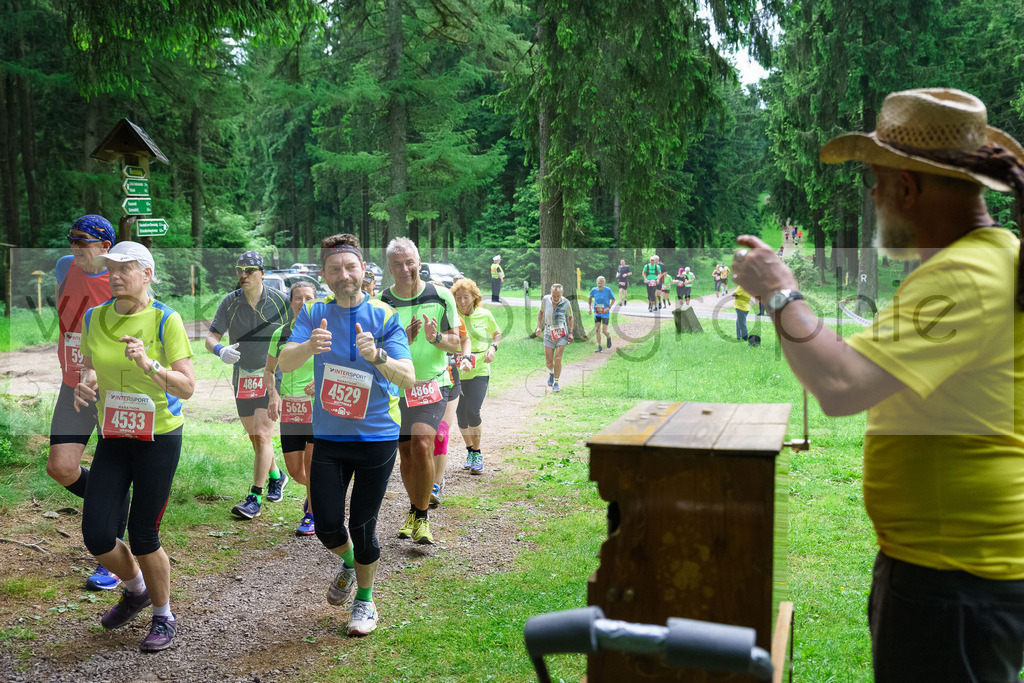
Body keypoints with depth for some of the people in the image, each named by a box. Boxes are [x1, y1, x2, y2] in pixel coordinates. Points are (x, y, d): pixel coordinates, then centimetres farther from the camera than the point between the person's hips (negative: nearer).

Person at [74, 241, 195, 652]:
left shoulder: (166, 320, -13)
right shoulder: (95, 318, 1)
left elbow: (187, 388, -15)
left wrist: (149, 364, -31)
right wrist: (85, 384, -7)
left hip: (159, 437, -4)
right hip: (112, 437, 4)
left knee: (143, 535, 1)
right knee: (97, 536, -1)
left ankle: (164, 617, 26)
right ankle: (136, 589, 32)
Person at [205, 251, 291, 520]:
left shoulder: (280, 301, -8)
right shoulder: (229, 303, -2)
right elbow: (210, 338, -5)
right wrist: (221, 351, -29)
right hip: (242, 378, 4)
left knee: (262, 435, -13)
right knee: (254, 437, 15)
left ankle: (255, 499, -7)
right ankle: (276, 476, 41)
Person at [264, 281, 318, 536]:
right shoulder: (280, 334, 6)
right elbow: (269, 370, 16)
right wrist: (273, 394, -2)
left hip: (319, 404, -4)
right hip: (290, 407, 4)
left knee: (311, 464, -6)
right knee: (295, 471, 6)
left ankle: (312, 514, 14)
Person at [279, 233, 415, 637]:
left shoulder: (384, 317, -7)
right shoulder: (314, 313, -1)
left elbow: (408, 379, -18)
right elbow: (284, 363, -16)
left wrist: (377, 356, -38)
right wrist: (309, 347, -38)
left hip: (377, 436, -2)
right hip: (328, 437, 2)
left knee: (362, 526, 5)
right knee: (327, 526, 0)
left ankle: (365, 600, 29)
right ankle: (349, 562, 36)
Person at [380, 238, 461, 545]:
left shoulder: (441, 296, -3)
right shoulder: (380, 303, -3)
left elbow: (456, 343, 3)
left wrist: (436, 338, -19)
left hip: (433, 384, -2)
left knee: (422, 445, -19)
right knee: (405, 454, 9)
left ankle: (422, 517, -6)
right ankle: (413, 510, 32)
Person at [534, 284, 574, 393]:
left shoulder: (566, 303, -12)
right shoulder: (545, 299, -9)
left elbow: (570, 318, 5)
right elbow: (541, 312, 10)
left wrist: (571, 333, -3)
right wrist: (539, 327, 3)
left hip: (562, 334, -2)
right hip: (549, 334, 2)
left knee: (558, 359, -13)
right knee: (548, 361, 1)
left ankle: (556, 383, 2)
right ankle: (551, 372, 37)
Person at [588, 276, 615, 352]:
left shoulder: (608, 290, -11)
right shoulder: (594, 290, -3)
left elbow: (613, 299, 0)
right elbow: (590, 298, 15)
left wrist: (609, 307, -13)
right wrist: (590, 308, 6)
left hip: (605, 313, -3)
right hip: (597, 313, 3)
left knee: (604, 331, -4)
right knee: (597, 330, -3)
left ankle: (609, 337, 32)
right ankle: (599, 347, 7)